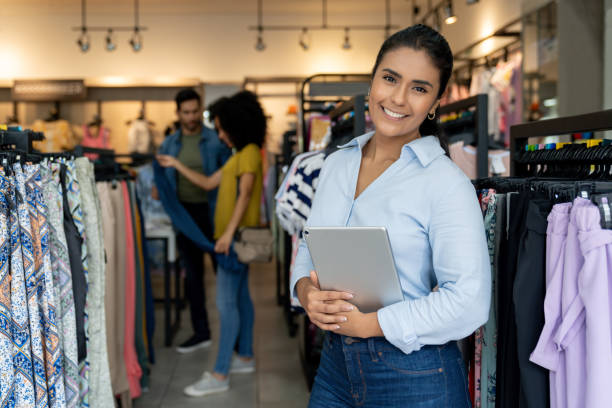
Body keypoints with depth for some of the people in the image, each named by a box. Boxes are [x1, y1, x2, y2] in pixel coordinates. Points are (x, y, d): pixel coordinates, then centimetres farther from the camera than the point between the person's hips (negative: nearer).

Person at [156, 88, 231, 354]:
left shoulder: (215, 140, -5)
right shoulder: (169, 144, 7)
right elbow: (162, 177, 15)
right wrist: (157, 189, -7)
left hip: (212, 212, -4)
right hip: (185, 213, 4)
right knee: (192, 273, 11)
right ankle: (201, 331, 23)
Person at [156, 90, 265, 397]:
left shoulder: (250, 152, -10)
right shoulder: (240, 154, 20)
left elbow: (245, 194, -22)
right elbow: (208, 183, 22)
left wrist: (229, 232, -29)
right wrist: (176, 166, 19)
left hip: (236, 237, -10)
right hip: (236, 237, 10)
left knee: (226, 302, -10)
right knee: (240, 297, 16)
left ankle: (220, 375, -7)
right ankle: (245, 357, 26)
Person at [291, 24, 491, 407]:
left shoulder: (447, 184, -15)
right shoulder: (337, 163, 5)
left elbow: (469, 301, -20)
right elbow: (309, 247, 12)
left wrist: (370, 322, -19)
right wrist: (305, 288, -9)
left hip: (415, 376, -5)